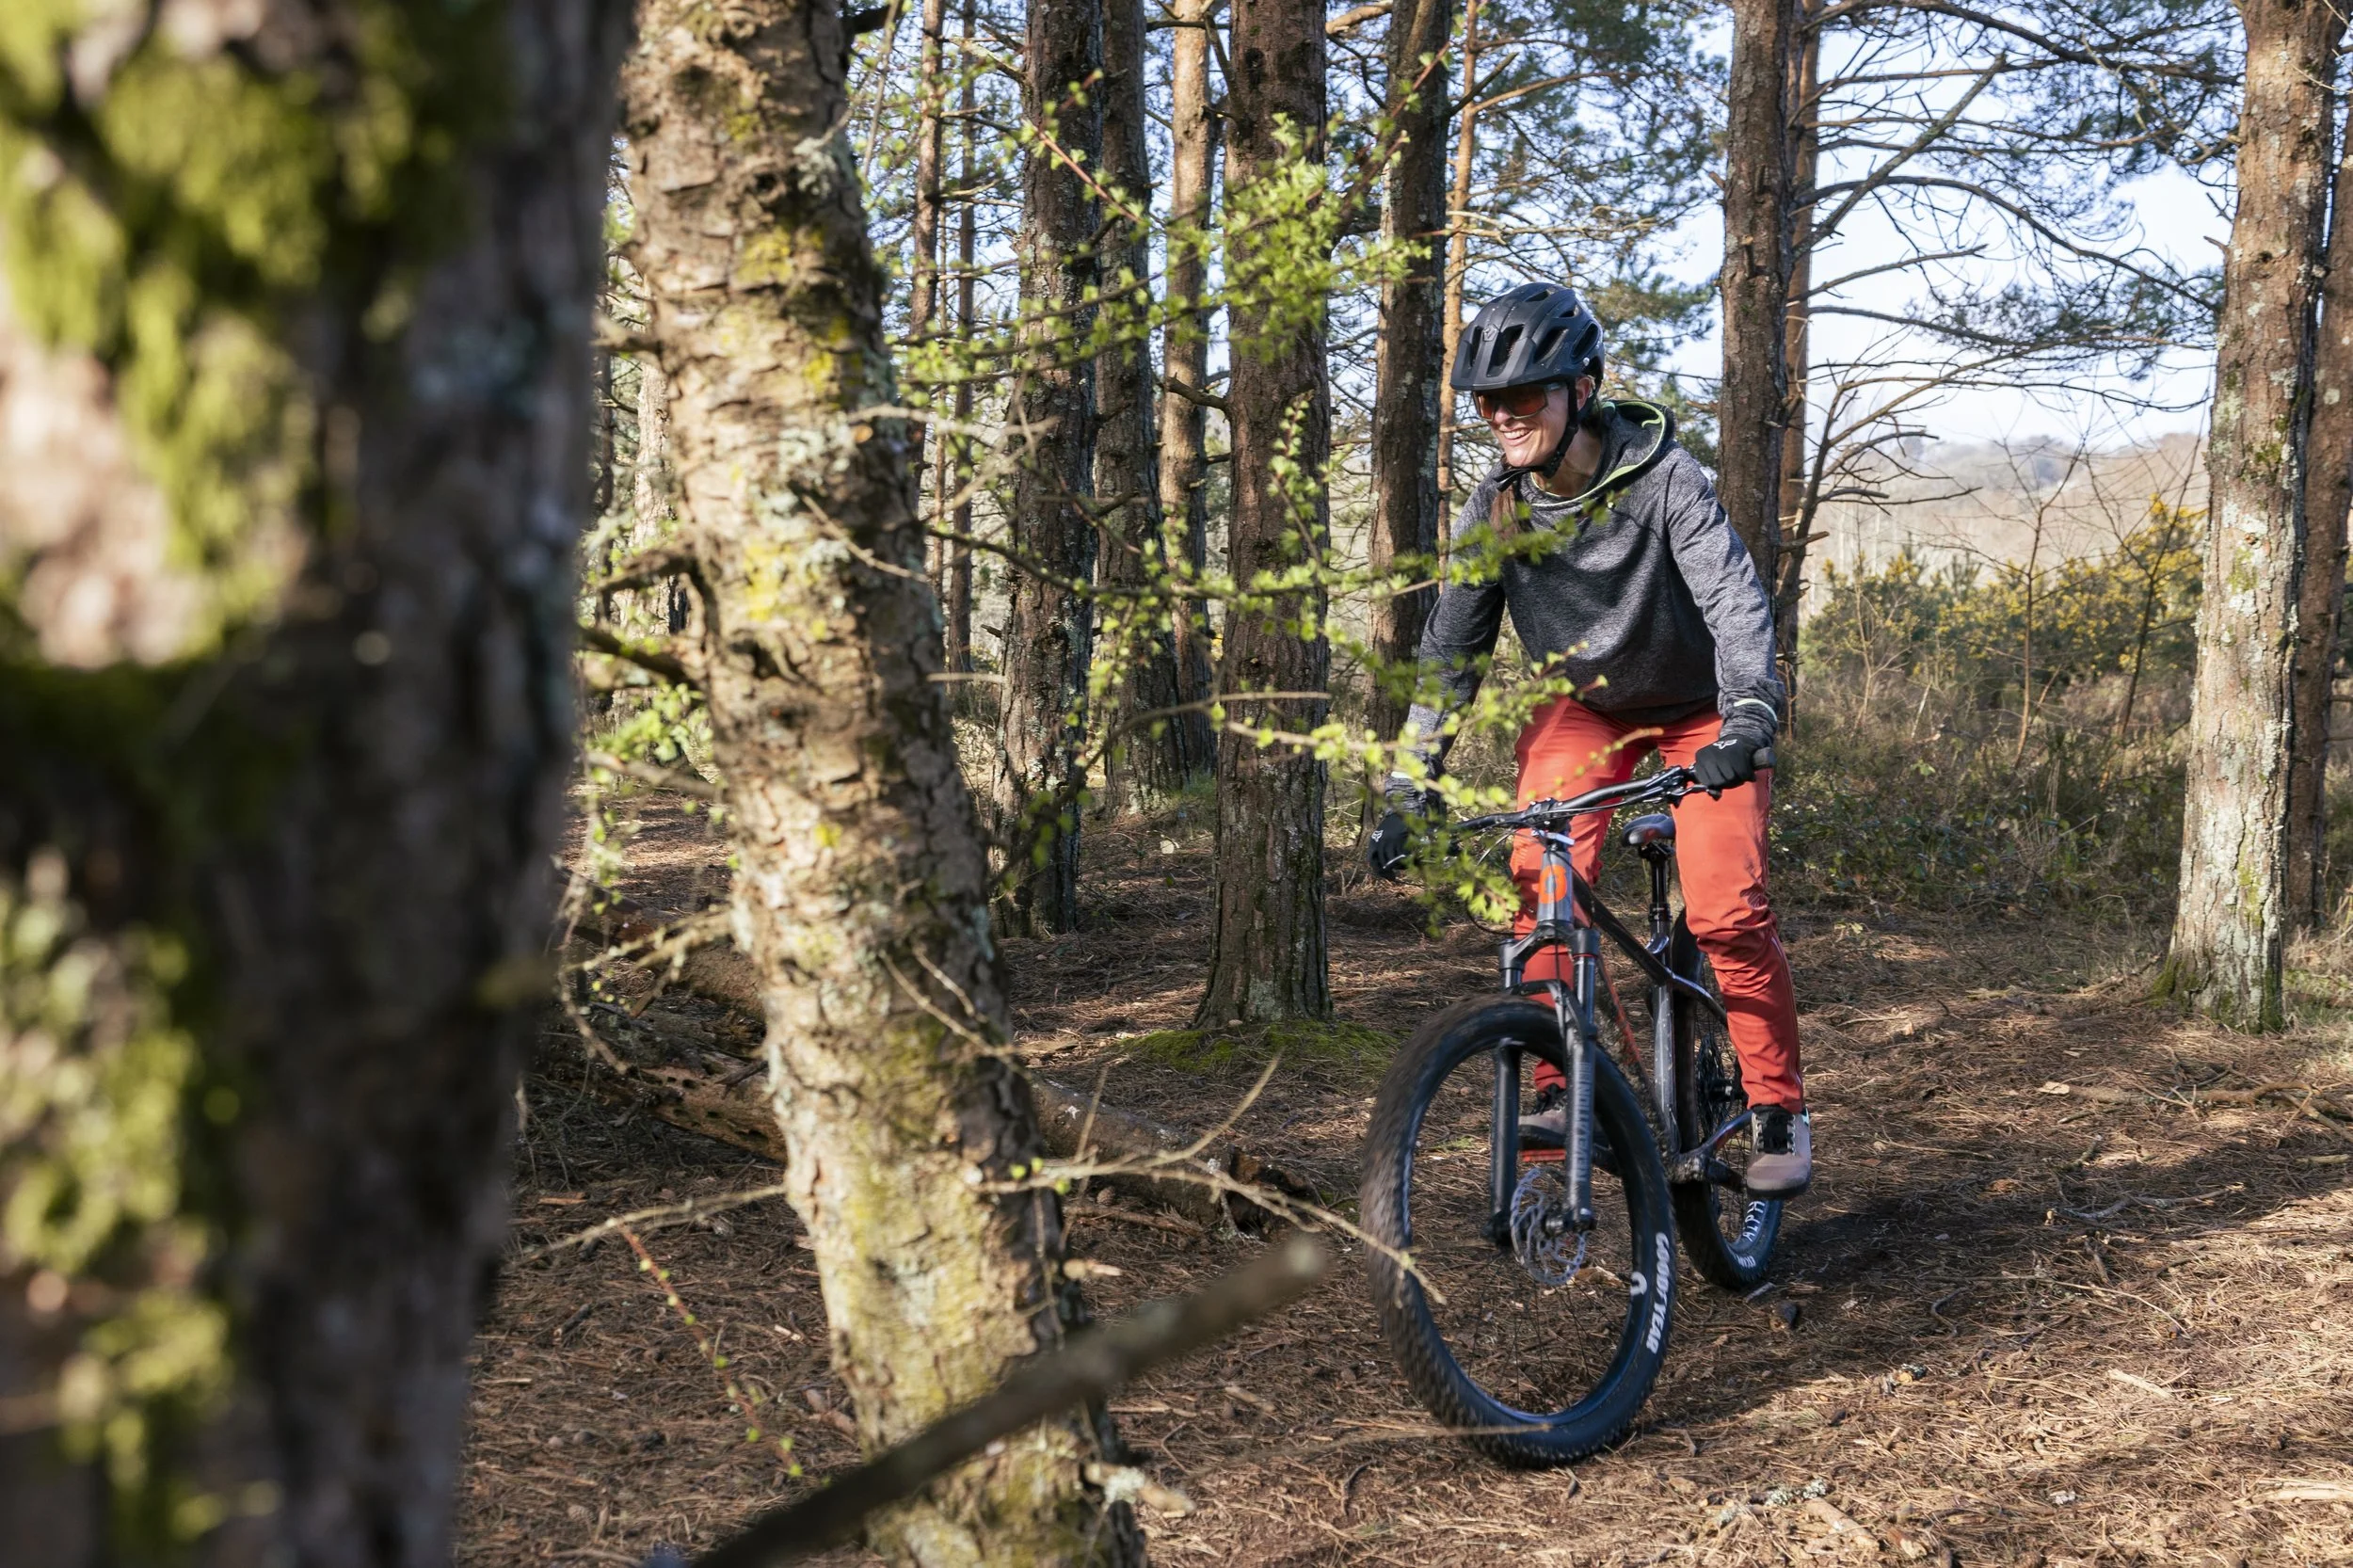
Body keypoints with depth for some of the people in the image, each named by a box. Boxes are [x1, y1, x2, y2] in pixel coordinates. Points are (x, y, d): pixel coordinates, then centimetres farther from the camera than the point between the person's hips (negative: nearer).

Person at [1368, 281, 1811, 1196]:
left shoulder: (1662, 478, -26)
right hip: (1580, 707, 3)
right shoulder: (1497, 508, -14)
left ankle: (1780, 1112, 0)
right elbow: (1450, 652, -9)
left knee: (1725, 909, -16)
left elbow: (1737, 601, -34)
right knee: (1543, 878, -21)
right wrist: (1410, 790, -15)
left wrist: (1746, 722, -50)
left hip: (1695, 713, -3)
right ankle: (1557, 1090, -9)